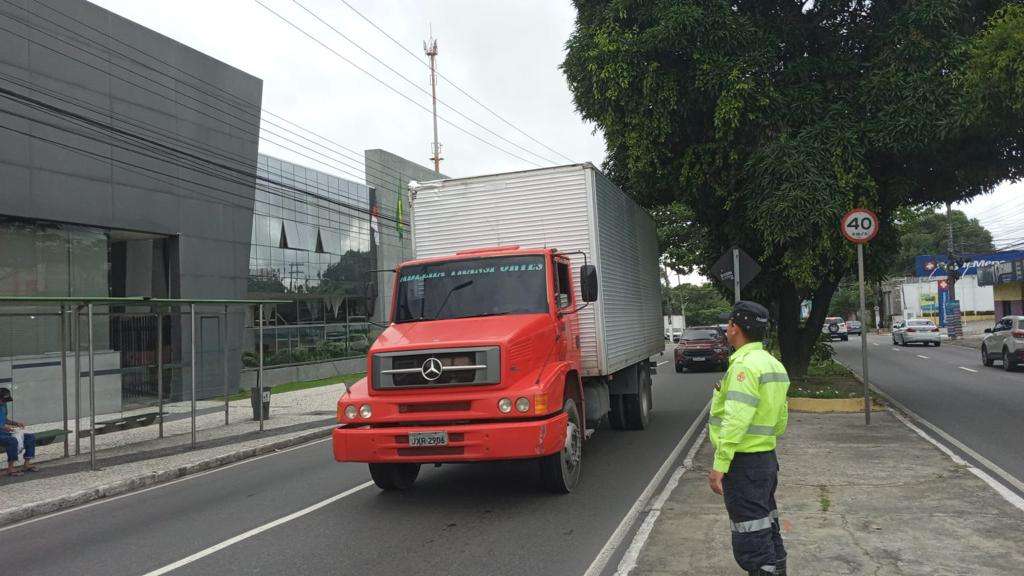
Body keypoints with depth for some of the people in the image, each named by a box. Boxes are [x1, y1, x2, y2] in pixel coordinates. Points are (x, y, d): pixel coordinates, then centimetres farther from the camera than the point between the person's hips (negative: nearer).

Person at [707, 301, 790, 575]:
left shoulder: (745, 365, -20)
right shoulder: (773, 364, 12)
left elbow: (736, 421, -27)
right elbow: (780, 421, 17)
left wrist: (719, 465, -25)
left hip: (744, 463, -10)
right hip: (767, 458, 10)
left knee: (751, 542, -3)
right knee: (768, 530, 22)